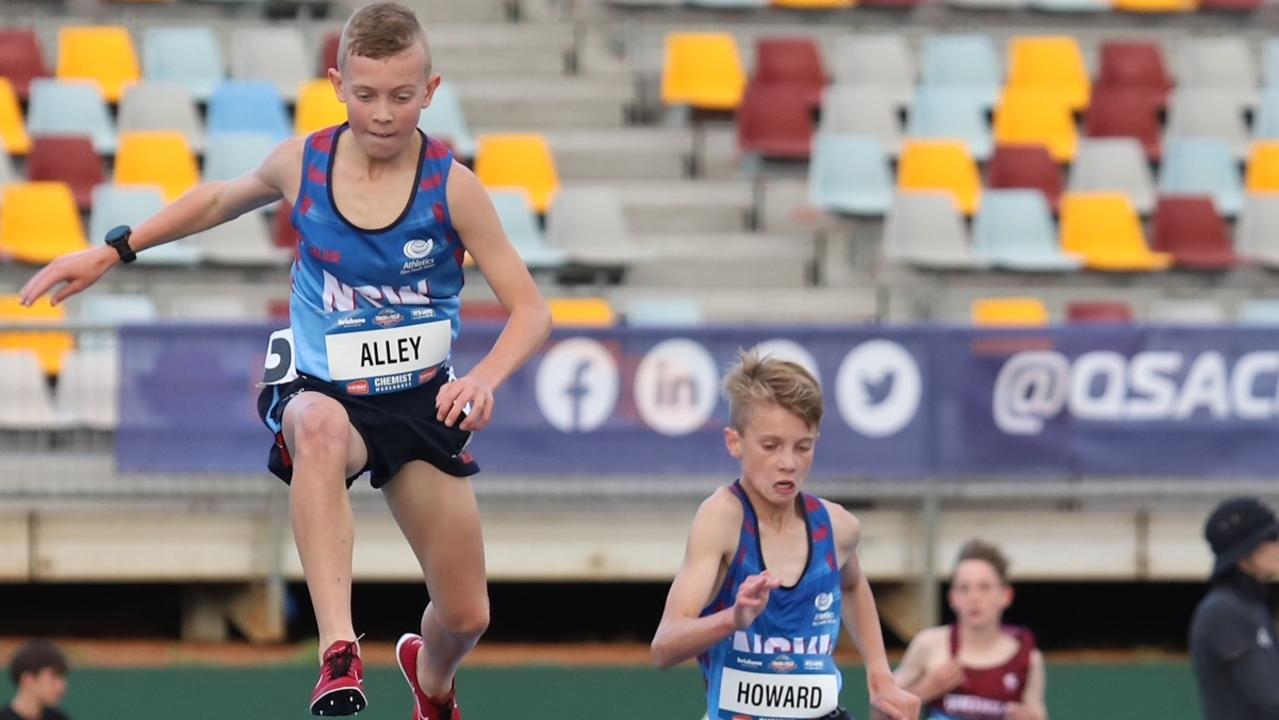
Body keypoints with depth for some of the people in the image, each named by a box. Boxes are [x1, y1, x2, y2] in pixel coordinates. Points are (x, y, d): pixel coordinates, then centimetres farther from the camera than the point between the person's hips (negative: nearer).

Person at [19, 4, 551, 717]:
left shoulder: (451, 186, -12)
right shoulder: (302, 164, -7)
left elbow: (531, 311, -9)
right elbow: (222, 199, 16)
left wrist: (486, 377, -29)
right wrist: (114, 251, 12)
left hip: (421, 400, 1)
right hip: (323, 389, -1)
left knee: (466, 617, 5)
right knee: (319, 428, -42)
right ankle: (339, 652, -51)